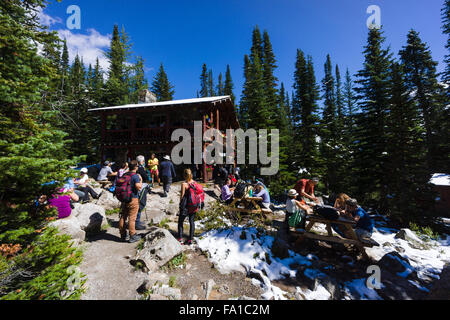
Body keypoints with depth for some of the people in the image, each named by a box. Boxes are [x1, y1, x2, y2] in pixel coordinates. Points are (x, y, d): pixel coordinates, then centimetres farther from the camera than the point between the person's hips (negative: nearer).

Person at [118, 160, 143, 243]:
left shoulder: (124, 175, 7)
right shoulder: (135, 176, -16)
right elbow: (139, 187, -22)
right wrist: (140, 180, -8)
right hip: (133, 199, -7)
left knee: (123, 217, 15)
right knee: (132, 218, 1)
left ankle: (123, 235, 28)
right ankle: (132, 236, 11)